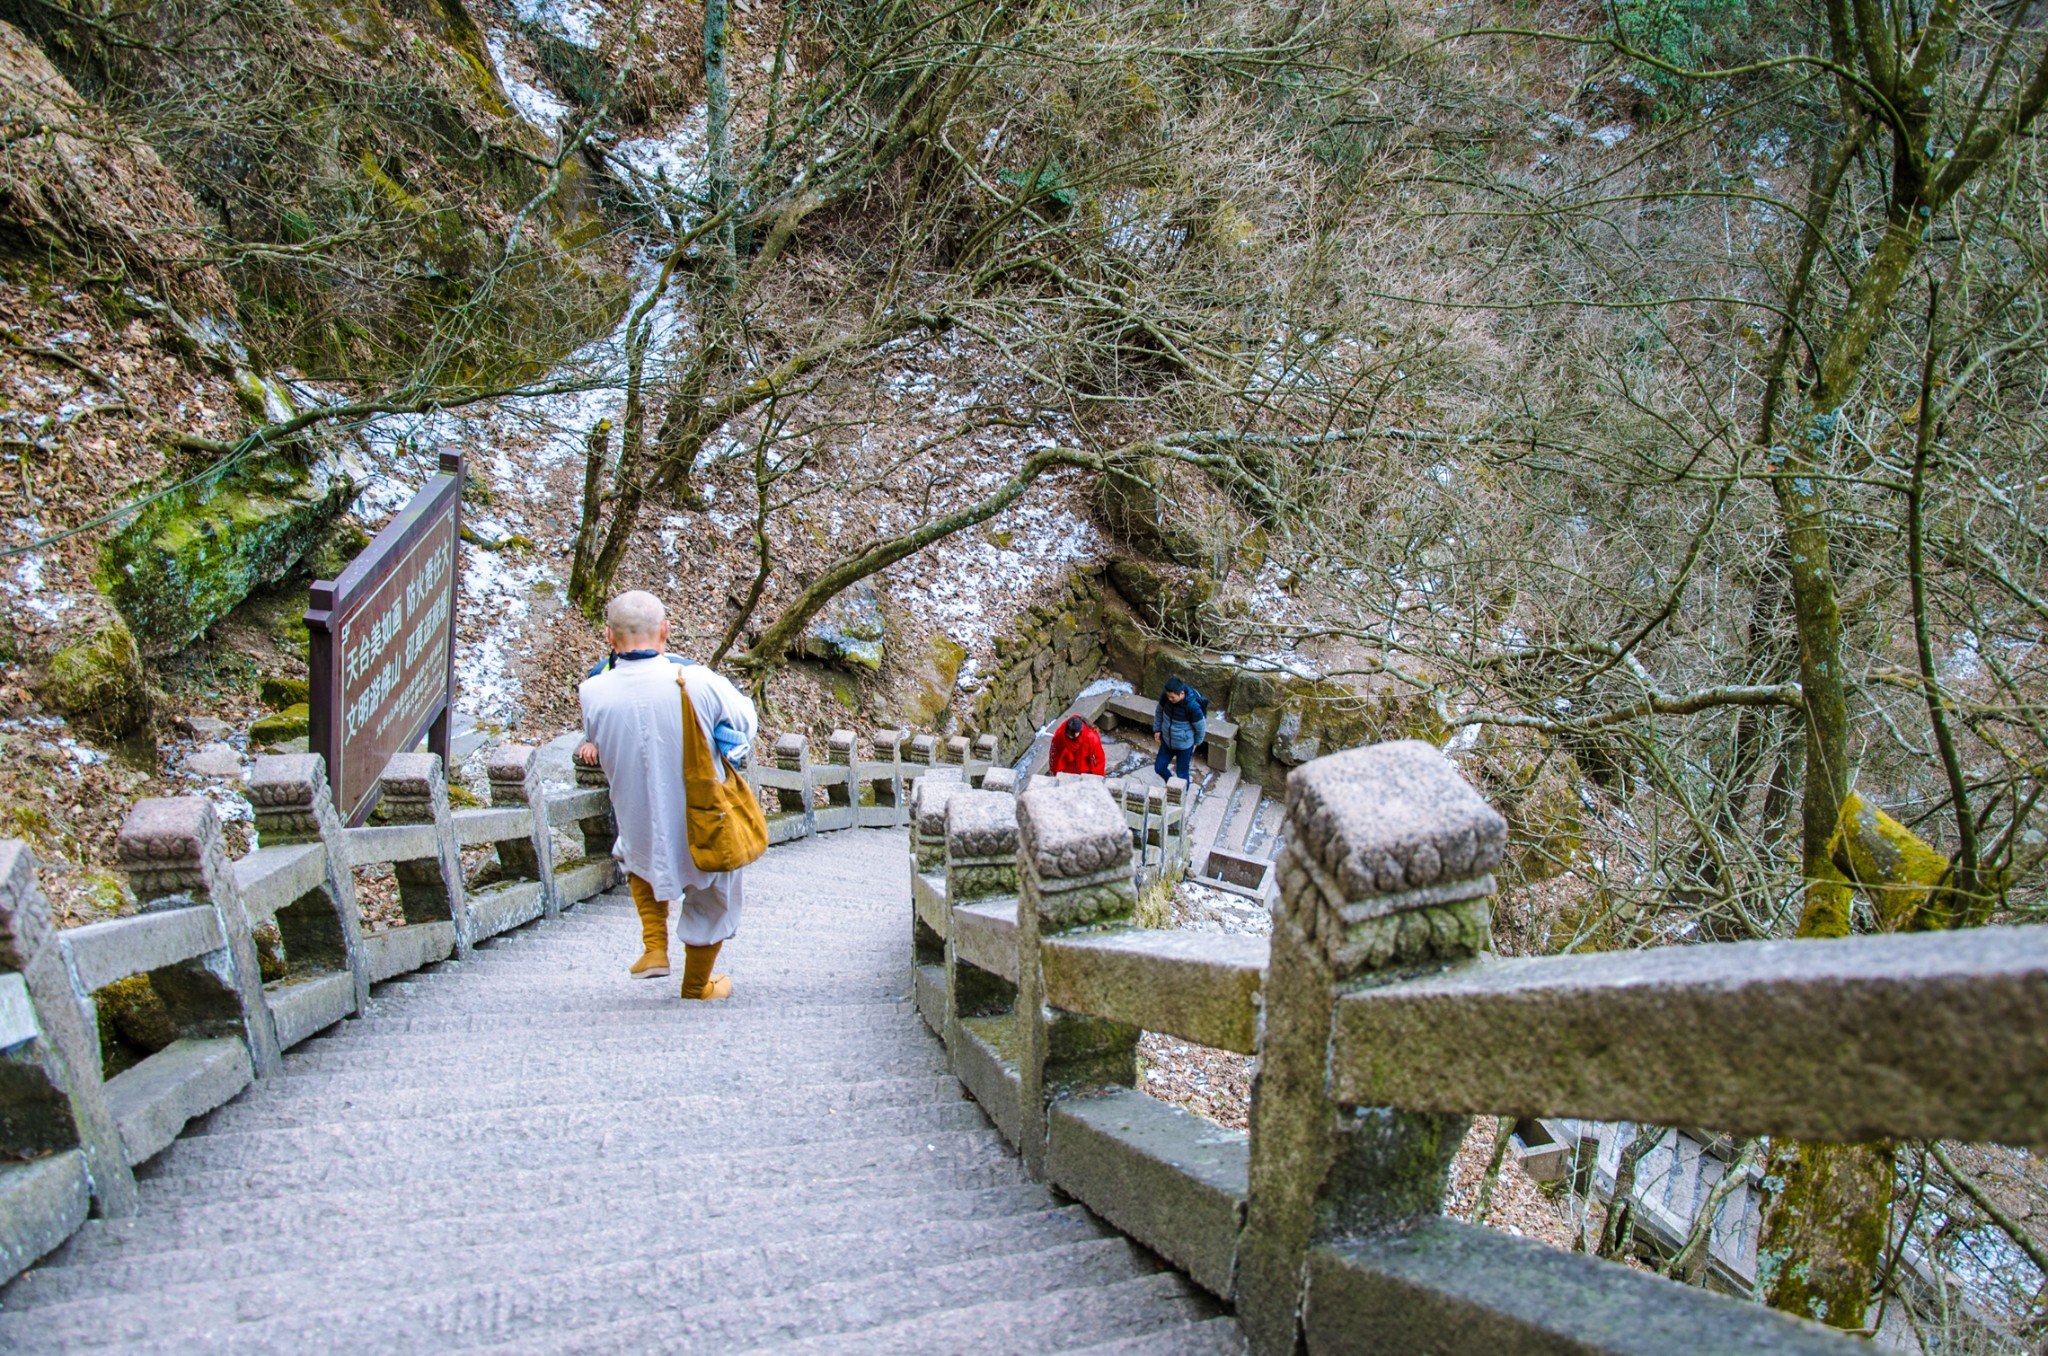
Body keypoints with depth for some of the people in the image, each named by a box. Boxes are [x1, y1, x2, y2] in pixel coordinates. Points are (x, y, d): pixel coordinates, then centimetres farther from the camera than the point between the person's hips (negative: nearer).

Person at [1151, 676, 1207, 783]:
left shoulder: (1192, 706, -34)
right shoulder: (1165, 696, -19)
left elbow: (1201, 727, -17)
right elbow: (1159, 711, 4)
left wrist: (1196, 743, -2)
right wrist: (1157, 729, 9)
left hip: (1184, 745, -5)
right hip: (1167, 741, 5)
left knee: (1181, 774, 11)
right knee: (1159, 767, 17)